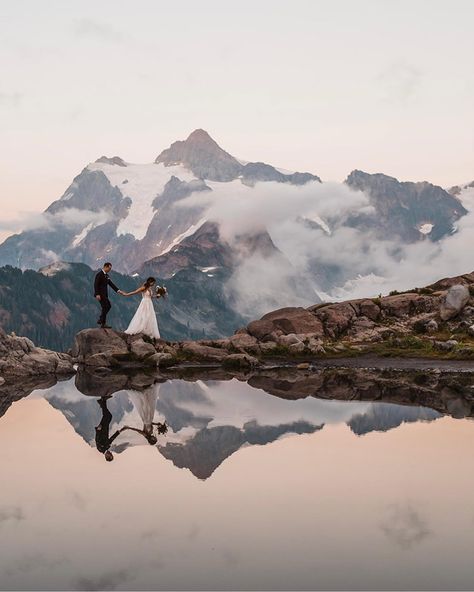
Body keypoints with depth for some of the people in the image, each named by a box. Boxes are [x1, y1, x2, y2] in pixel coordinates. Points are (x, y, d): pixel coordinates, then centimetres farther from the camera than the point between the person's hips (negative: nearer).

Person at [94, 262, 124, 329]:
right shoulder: (99, 274, -13)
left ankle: (100, 320, 20)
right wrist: (97, 294, -26)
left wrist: (118, 290, 2)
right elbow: (96, 284, -19)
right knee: (105, 307, -6)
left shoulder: (106, 275, 14)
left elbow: (111, 284, 12)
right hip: (100, 294, -9)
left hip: (104, 294, 9)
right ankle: (103, 324, 0)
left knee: (108, 306, 14)